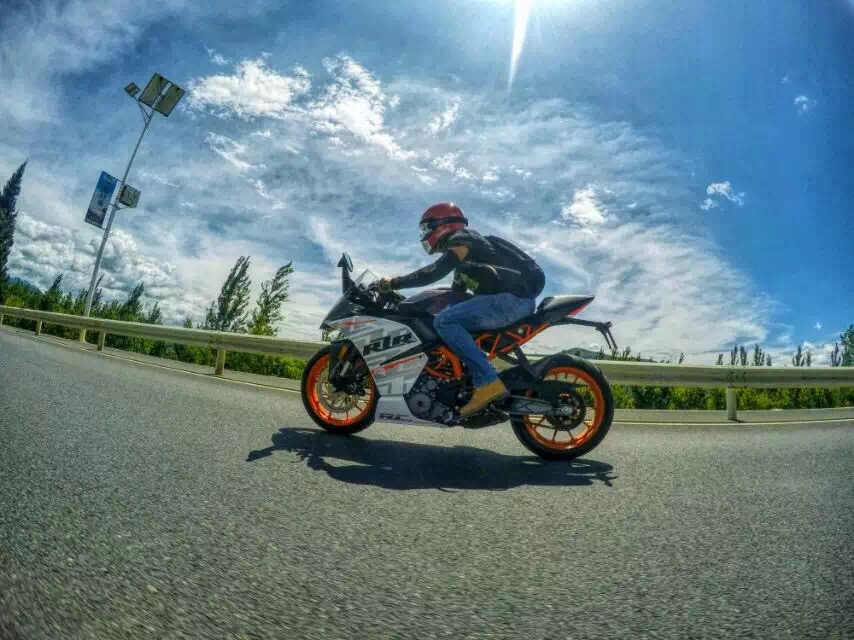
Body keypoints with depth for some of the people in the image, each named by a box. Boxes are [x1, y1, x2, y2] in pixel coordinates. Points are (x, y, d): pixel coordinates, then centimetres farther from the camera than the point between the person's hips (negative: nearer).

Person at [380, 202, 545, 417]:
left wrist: (393, 283, -8)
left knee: (444, 321, -19)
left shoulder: (460, 241, -3)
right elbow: (456, 293, 30)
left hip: (512, 298, -10)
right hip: (518, 298, 10)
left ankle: (488, 382, -25)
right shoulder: (465, 245, 27)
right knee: (453, 319, 22)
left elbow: (433, 273, -17)